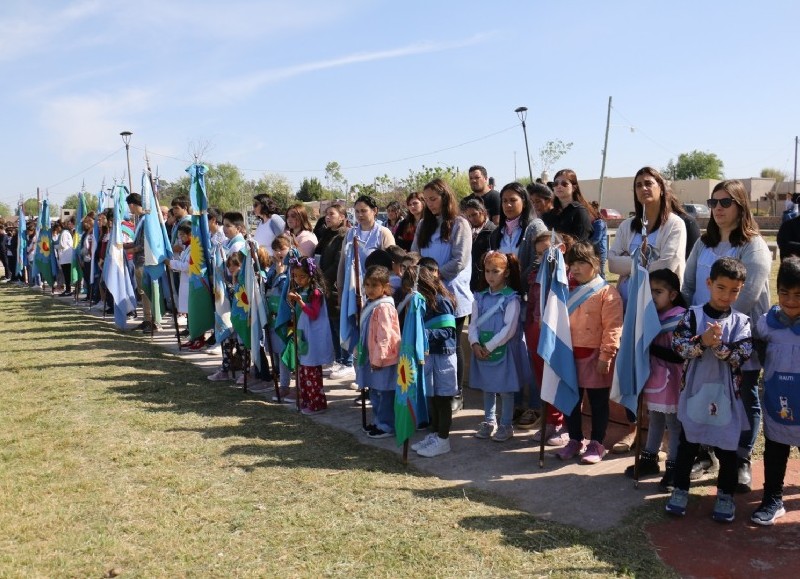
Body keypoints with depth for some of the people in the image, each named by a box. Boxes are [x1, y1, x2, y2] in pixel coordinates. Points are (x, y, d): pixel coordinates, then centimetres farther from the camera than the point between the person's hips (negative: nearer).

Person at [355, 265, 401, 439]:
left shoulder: (384, 307, -20)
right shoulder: (370, 304, 12)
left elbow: (385, 336, -23)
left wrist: (378, 359, -20)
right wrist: (362, 354, 21)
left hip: (383, 359, -10)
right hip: (371, 357, 10)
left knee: (385, 394, 0)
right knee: (375, 393, 19)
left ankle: (386, 426, 9)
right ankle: (378, 421, 32)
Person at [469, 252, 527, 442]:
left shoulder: (511, 298, -9)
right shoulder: (480, 297, 7)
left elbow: (509, 328, -15)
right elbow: (473, 323, 5)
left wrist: (489, 347, -15)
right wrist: (475, 344, -11)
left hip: (503, 351, -5)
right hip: (481, 351, 5)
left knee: (505, 389, 6)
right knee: (487, 388, 16)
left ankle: (506, 425, 18)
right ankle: (489, 422, 29)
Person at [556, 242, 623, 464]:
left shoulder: (607, 293, -11)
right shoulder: (569, 292, 11)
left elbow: (612, 328, -15)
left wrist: (605, 356, -18)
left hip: (595, 357, -6)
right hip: (571, 356, 6)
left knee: (598, 403, 7)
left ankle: (596, 445, 19)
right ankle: (574, 441, 27)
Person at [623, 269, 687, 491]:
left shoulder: (681, 319, -16)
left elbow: (679, 355, -22)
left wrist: (652, 348, -23)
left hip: (672, 382, -7)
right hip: (653, 379, 7)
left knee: (674, 425, 5)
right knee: (654, 421, 20)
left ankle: (673, 467, 14)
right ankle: (649, 458, 32)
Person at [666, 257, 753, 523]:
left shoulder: (741, 322, -1)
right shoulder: (692, 315, -3)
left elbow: (741, 355, -12)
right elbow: (678, 346, -12)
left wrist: (719, 345, -27)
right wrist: (702, 341, -28)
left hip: (727, 394, 0)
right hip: (695, 390, 0)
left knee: (727, 446, 9)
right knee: (688, 442, 11)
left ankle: (726, 495, 26)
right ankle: (680, 489, 25)